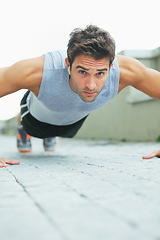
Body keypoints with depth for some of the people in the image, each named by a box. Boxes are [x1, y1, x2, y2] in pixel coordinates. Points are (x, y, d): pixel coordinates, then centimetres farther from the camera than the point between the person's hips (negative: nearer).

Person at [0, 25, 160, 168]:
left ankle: (52, 134, 72)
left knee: (65, 132, 38)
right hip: (38, 114, -2)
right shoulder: (37, 71, -52)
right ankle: (21, 126, 68)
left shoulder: (125, 70, -46)